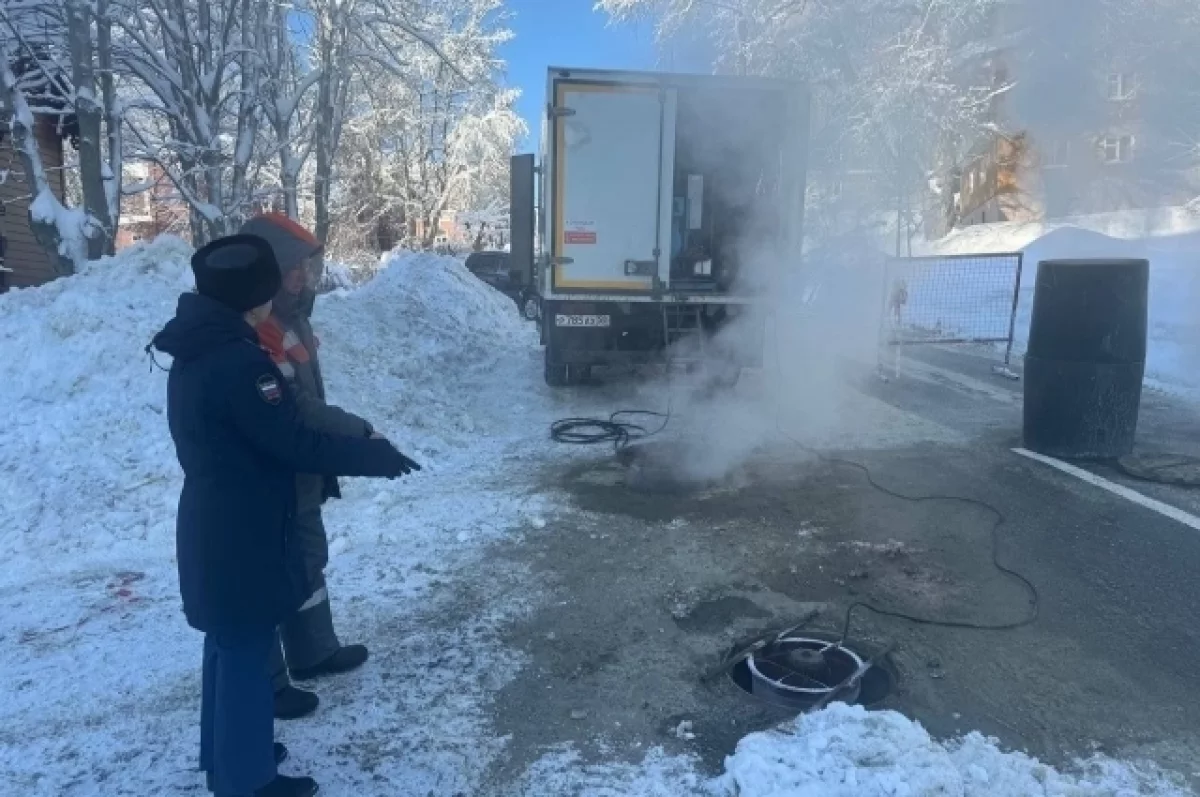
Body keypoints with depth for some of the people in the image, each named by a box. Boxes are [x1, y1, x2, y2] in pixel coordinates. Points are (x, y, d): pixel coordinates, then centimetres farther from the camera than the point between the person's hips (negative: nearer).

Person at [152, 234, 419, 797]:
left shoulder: (199, 350, 7)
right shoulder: (238, 362, -25)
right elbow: (293, 444, -24)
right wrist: (373, 456, -13)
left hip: (214, 526, 10)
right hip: (240, 534, -10)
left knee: (228, 643, 22)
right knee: (247, 650, 6)